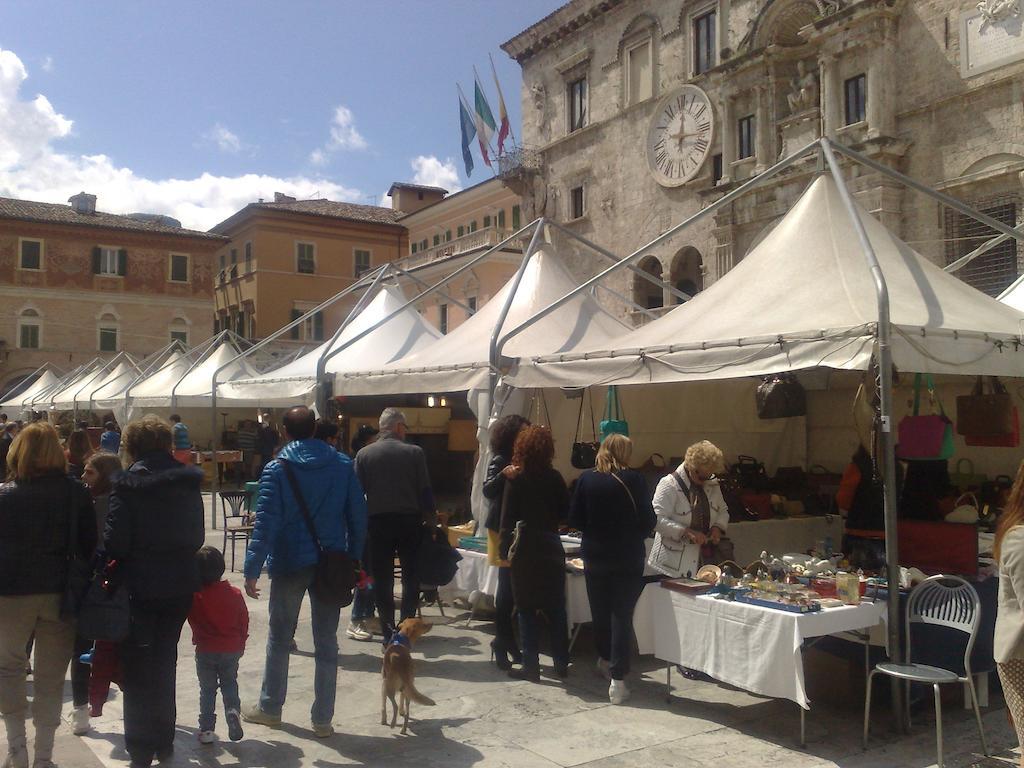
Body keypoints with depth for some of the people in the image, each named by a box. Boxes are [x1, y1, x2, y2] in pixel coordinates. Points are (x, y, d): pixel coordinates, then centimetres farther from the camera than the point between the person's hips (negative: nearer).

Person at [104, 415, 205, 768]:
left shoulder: (126, 484, -14)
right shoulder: (188, 481, 1)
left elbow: (115, 542, -16)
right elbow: (198, 537, 5)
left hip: (140, 588, -4)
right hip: (181, 585, 5)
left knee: (137, 670, 9)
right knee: (164, 662, 19)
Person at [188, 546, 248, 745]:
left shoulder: (193, 596, -14)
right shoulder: (235, 594, -6)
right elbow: (244, 621, 2)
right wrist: (240, 645, 15)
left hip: (205, 652, -1)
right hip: (232, 649, 2)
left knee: (207, 688, 12)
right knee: (229, 683, 20)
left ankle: (206, 729, 12)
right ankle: (233, 709, -6)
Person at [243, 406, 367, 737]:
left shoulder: (277, 469, -7)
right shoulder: (343, 465, 1)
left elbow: (266, 522, -13)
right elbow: (358, 516, 0)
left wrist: (252, 570, -11)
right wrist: (354, 560, 9)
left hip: (289, 565, -2)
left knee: (279, 638, 16)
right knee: (326, 642, 9)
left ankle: (270, 708, 30)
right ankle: (323, 719, 13)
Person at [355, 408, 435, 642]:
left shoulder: (363, 454, 0)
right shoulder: (415, 452, -5)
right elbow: (425, 490, -5)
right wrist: (430, 518, 5)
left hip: (378, 522, 1)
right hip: (410, 520, -1)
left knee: (382, 580, 8)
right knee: (411, 576, 13)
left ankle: (388, 633, 8)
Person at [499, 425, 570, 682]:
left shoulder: (517, 480, -9)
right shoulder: (555, 478, -1)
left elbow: (508, 518, -8)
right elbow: (565, 510, 4)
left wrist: (505, 549, -2)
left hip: (526, 550, -3)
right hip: (551, 547, 3)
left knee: (527, 610, 4)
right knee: (556, 608, 11)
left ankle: (531, 666, 5)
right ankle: (561, 663, 18)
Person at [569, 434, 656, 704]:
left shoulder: (586, 479, -5)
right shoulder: (634, 480, -11)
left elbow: (574, 520, -1)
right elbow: (648, 522, -7)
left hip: (595, 557, 3)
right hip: (629, 558, -2)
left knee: (600, 612, 20)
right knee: (622, 616, 3)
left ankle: (605, 659, 40)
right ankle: (617, 679, 0)